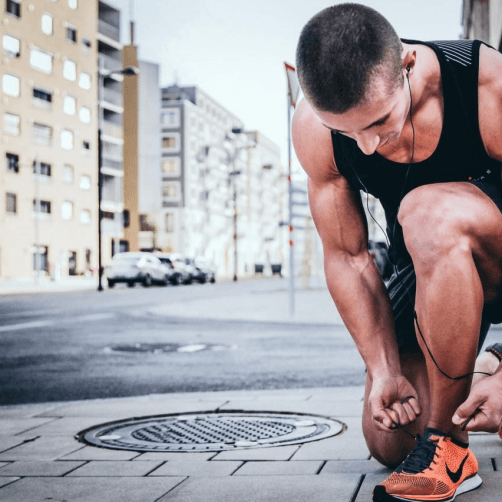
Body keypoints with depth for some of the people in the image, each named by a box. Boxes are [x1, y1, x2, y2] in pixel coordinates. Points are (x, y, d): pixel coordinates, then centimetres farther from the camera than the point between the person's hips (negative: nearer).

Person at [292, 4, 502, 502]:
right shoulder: (314, 129, -19)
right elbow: (346, 257, -9)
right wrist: (384, 370, -16)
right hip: (430, 269, 5)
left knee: (429, 213, -38)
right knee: (388, 440, 0)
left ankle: (448, 447, -24)